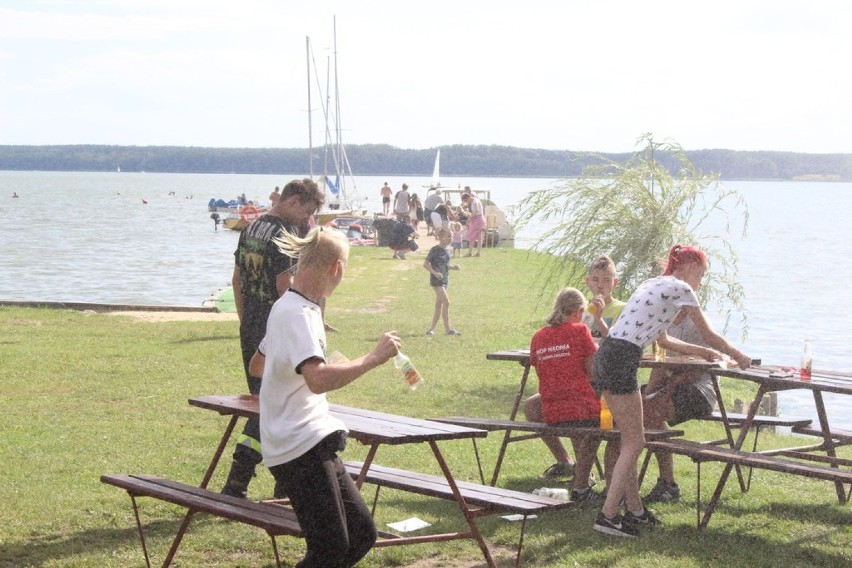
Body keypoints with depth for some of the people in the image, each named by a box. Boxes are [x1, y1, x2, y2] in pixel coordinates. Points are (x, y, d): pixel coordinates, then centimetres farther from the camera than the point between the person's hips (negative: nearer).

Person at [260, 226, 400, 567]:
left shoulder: (292, 307, 15)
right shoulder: (296, 313, -17)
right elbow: (318, 380, -33)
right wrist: (374, 358, -26)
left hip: (317, 445, 10)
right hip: (299, 449, -10)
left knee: (362, 534, 8)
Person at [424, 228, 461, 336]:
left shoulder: (447, 251, 9)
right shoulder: (435, 250, -14)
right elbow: (425, 264, -12)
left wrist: (453, 267, 1)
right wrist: (435, 272, -24)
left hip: (445, 280, 8)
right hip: (436, 280, -8)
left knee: (439, 305, 9)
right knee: (446, 302, -14)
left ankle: (432, 329, 16)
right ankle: (448, 329, -11)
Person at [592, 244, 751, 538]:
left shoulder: (653, 284, 24)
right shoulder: (680, 289, -2)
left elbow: (662, 340, 34)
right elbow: (709, 334, 5)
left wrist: (698, 351, 39)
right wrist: (739, 356, 20)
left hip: (605, 357, 9)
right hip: (621, 361, -9)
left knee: (630, 440, 17)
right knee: (634, 442, -4)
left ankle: (634, 508, 25)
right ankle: (608, 516, -7)